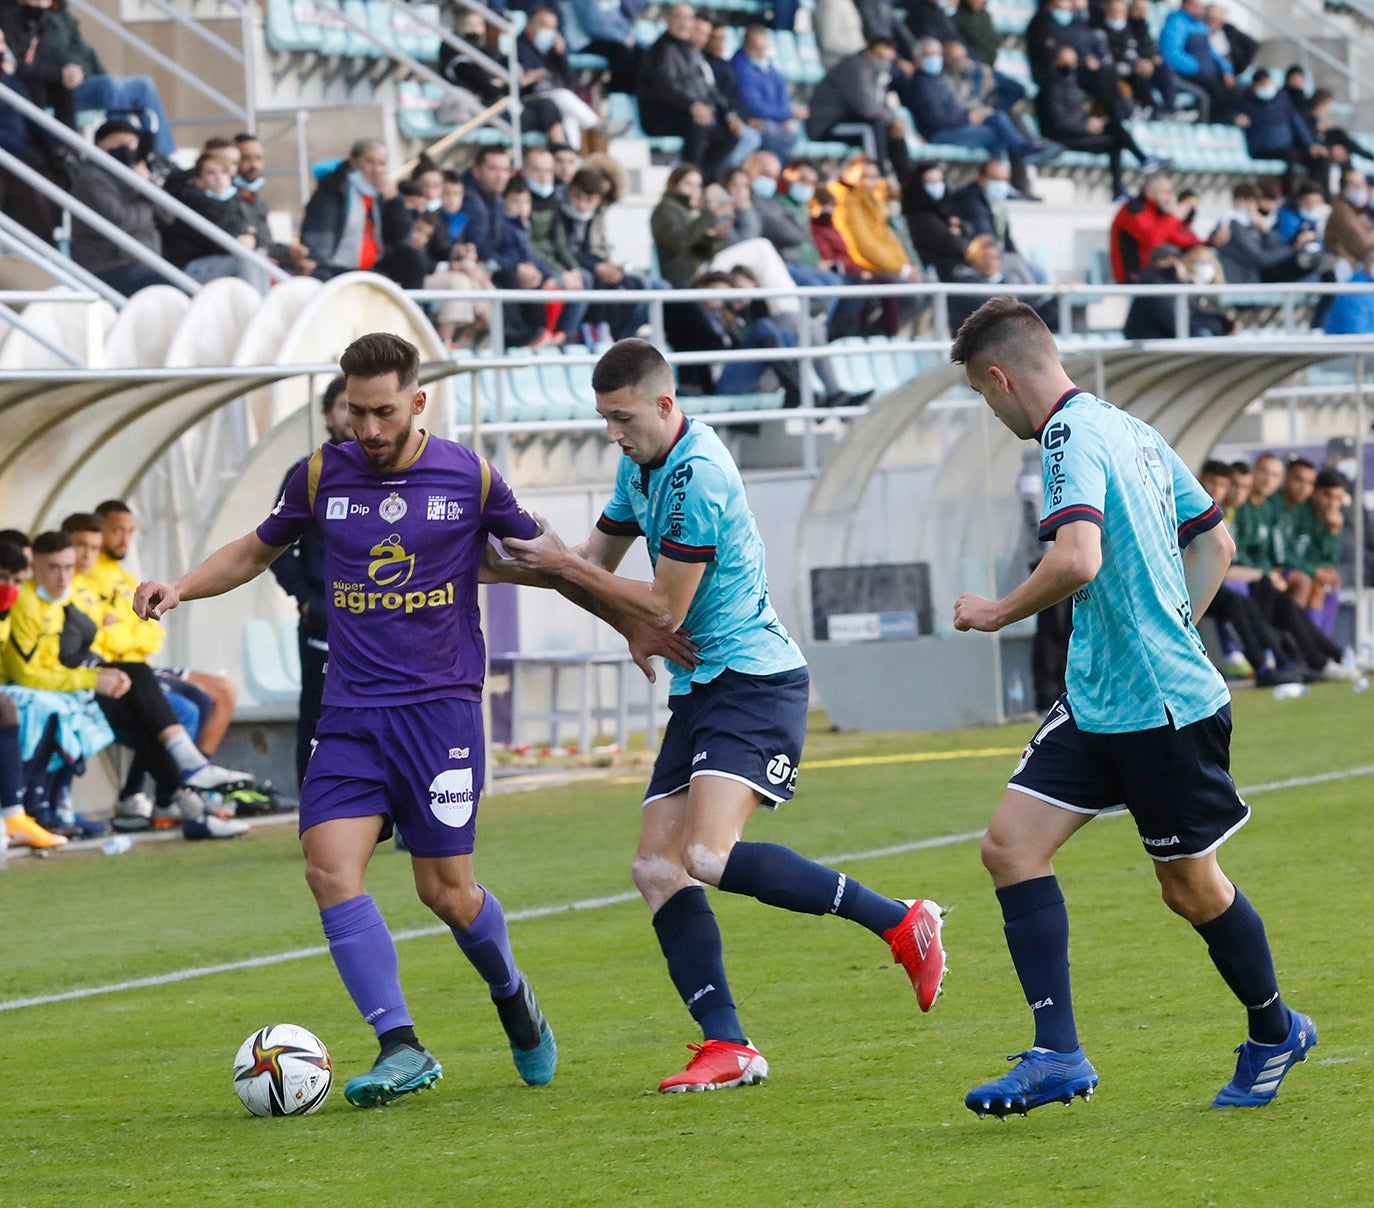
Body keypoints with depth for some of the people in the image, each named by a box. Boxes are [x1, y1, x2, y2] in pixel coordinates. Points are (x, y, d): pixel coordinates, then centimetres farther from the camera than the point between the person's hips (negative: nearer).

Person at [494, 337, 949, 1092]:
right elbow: (597, 563, 24)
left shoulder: (697, 473, -18)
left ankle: (901, 924, -12)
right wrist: (501, 567, 9)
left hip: (754, 679, -10)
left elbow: (666, 610, -16)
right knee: (656, 869, -1)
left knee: (709, 857, -24)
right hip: (699, 689, 10)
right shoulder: (641, 468, 13)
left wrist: (562, 565, -10)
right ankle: (727, 1048, -3)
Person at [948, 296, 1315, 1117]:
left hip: (1167, 708, -10)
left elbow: (1077, 560, -31)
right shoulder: (1133, 432, 13)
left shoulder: (1071, 437, -16)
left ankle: (1275, 1033, 28)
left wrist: (999, 612, -15)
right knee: (1012, 845, -2)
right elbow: (1217, 542, 20)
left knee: (1191, 886, 7)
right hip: (1098, 702, 10)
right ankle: (1058, 1054, -6)